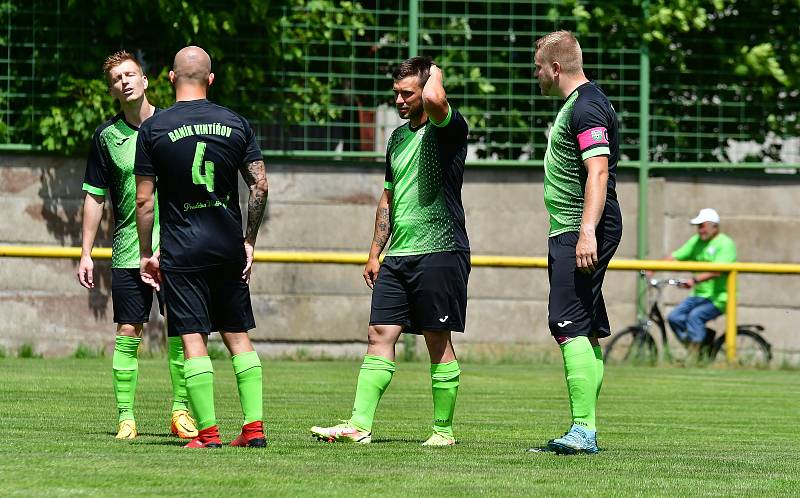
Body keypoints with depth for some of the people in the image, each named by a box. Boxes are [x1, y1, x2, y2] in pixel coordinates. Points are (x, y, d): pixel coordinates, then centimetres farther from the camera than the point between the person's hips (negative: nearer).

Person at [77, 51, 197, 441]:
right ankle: (125, 418, 1)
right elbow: (94, 197, 8)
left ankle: (180, 410, 9)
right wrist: (85, 253, 5)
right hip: (128, 252, 0)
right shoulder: (106, 137, 3)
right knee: (127, 334, -3)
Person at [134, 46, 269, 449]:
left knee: (193, 341, -3)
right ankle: (254, 428, 7)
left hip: (181, 249, -3)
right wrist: (249, 242, 13)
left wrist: (146, 255, 5)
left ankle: (208, 432, -7)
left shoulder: (153, 129, -4)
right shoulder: (236, 124, 4)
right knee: (238, 337, 11)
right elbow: (260, 185, 4)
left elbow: (144, 199, -3)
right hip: (228, 247, 3)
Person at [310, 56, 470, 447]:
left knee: (438, 341, -2)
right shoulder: (399, 137, 18)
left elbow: (434, 99, -32)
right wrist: (375, 252, 19)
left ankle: (444, 429, 7)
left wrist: (435, 74, -10)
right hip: (397, 254, 7)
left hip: (439, 252, -7)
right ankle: (359, 425, -4)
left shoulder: (446, 129, -7)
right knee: (379, 334, -1)